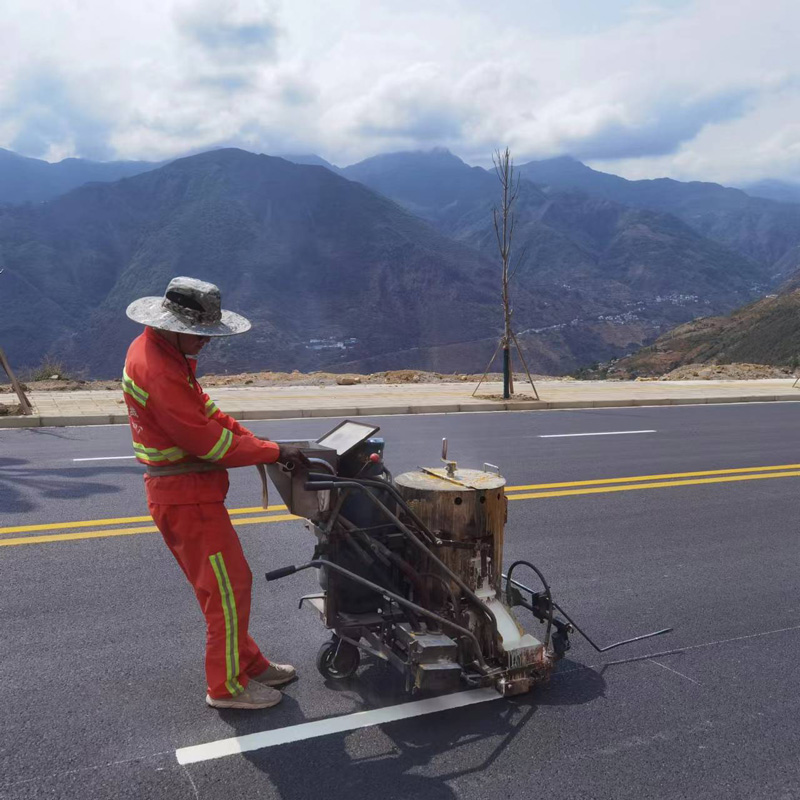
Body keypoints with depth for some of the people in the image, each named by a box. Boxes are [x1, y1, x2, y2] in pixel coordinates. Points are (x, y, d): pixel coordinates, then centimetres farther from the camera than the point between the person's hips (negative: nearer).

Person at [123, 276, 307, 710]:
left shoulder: (158, 349, 8)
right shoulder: (158, 370, -25)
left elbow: (202, 407, 15)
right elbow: (207, 442, -24)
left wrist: (249, 436, 5)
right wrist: (273, 452, -16)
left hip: (179, 491, 11)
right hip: (186, 497, -11)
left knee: (218, 585, 19)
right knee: (230, 586, 0)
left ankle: (248, 663, 34)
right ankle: (228, 686, 15)